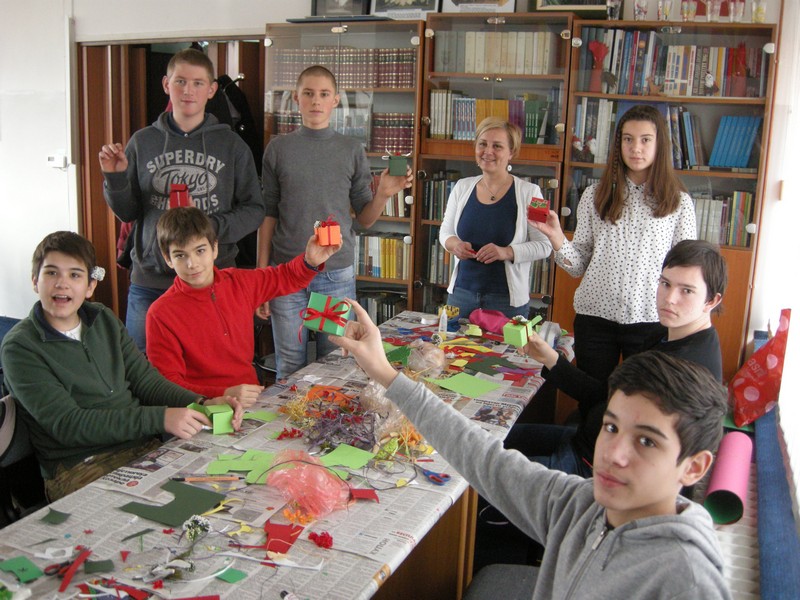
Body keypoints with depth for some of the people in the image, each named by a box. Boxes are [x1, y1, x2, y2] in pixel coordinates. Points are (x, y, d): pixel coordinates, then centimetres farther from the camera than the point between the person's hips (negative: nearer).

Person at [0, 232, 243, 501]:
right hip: (78, 469, -6)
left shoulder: (104, 320, 14)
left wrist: (202, 404, -11)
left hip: (145, 447, 6)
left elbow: (145, 380, 9)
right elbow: (67, 424, -15)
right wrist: (159, 418, -24)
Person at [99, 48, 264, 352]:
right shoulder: (143, 142, 7)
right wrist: (115, 178, -8)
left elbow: (254, 209, 3)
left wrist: (214, 228, -13)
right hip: (149, 281, 1)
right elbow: (127, 213, 10)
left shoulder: (231, 145, 4)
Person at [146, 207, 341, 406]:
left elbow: (286, 277, 23)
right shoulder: (160, 314, -10)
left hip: (251, 397, 6)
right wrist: (225, 395, -24)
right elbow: (168, 384, -11)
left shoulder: (239, 283, 5)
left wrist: (311, 261, 2)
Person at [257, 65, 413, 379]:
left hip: (337, 274, 0)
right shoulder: (278, 148, 4)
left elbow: (365, 219, 7)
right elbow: (268, 215, 6)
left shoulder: (351, 150, 5)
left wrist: (384, 194, -12)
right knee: (290, 369, 8)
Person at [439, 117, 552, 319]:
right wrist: (454, 243, -8)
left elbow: (544, 245, -6)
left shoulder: (528, 192, -6)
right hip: (461, 293, 4)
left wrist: (507, 252, -20)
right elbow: (445, 231, 15)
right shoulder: (462, 187, 5)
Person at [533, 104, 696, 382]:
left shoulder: (679, 203, 0)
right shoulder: (595, 195, 4)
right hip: (594, 317, 1)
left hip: (650, 320, -1)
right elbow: (578, 266, 4)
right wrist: (555, 236, -12)